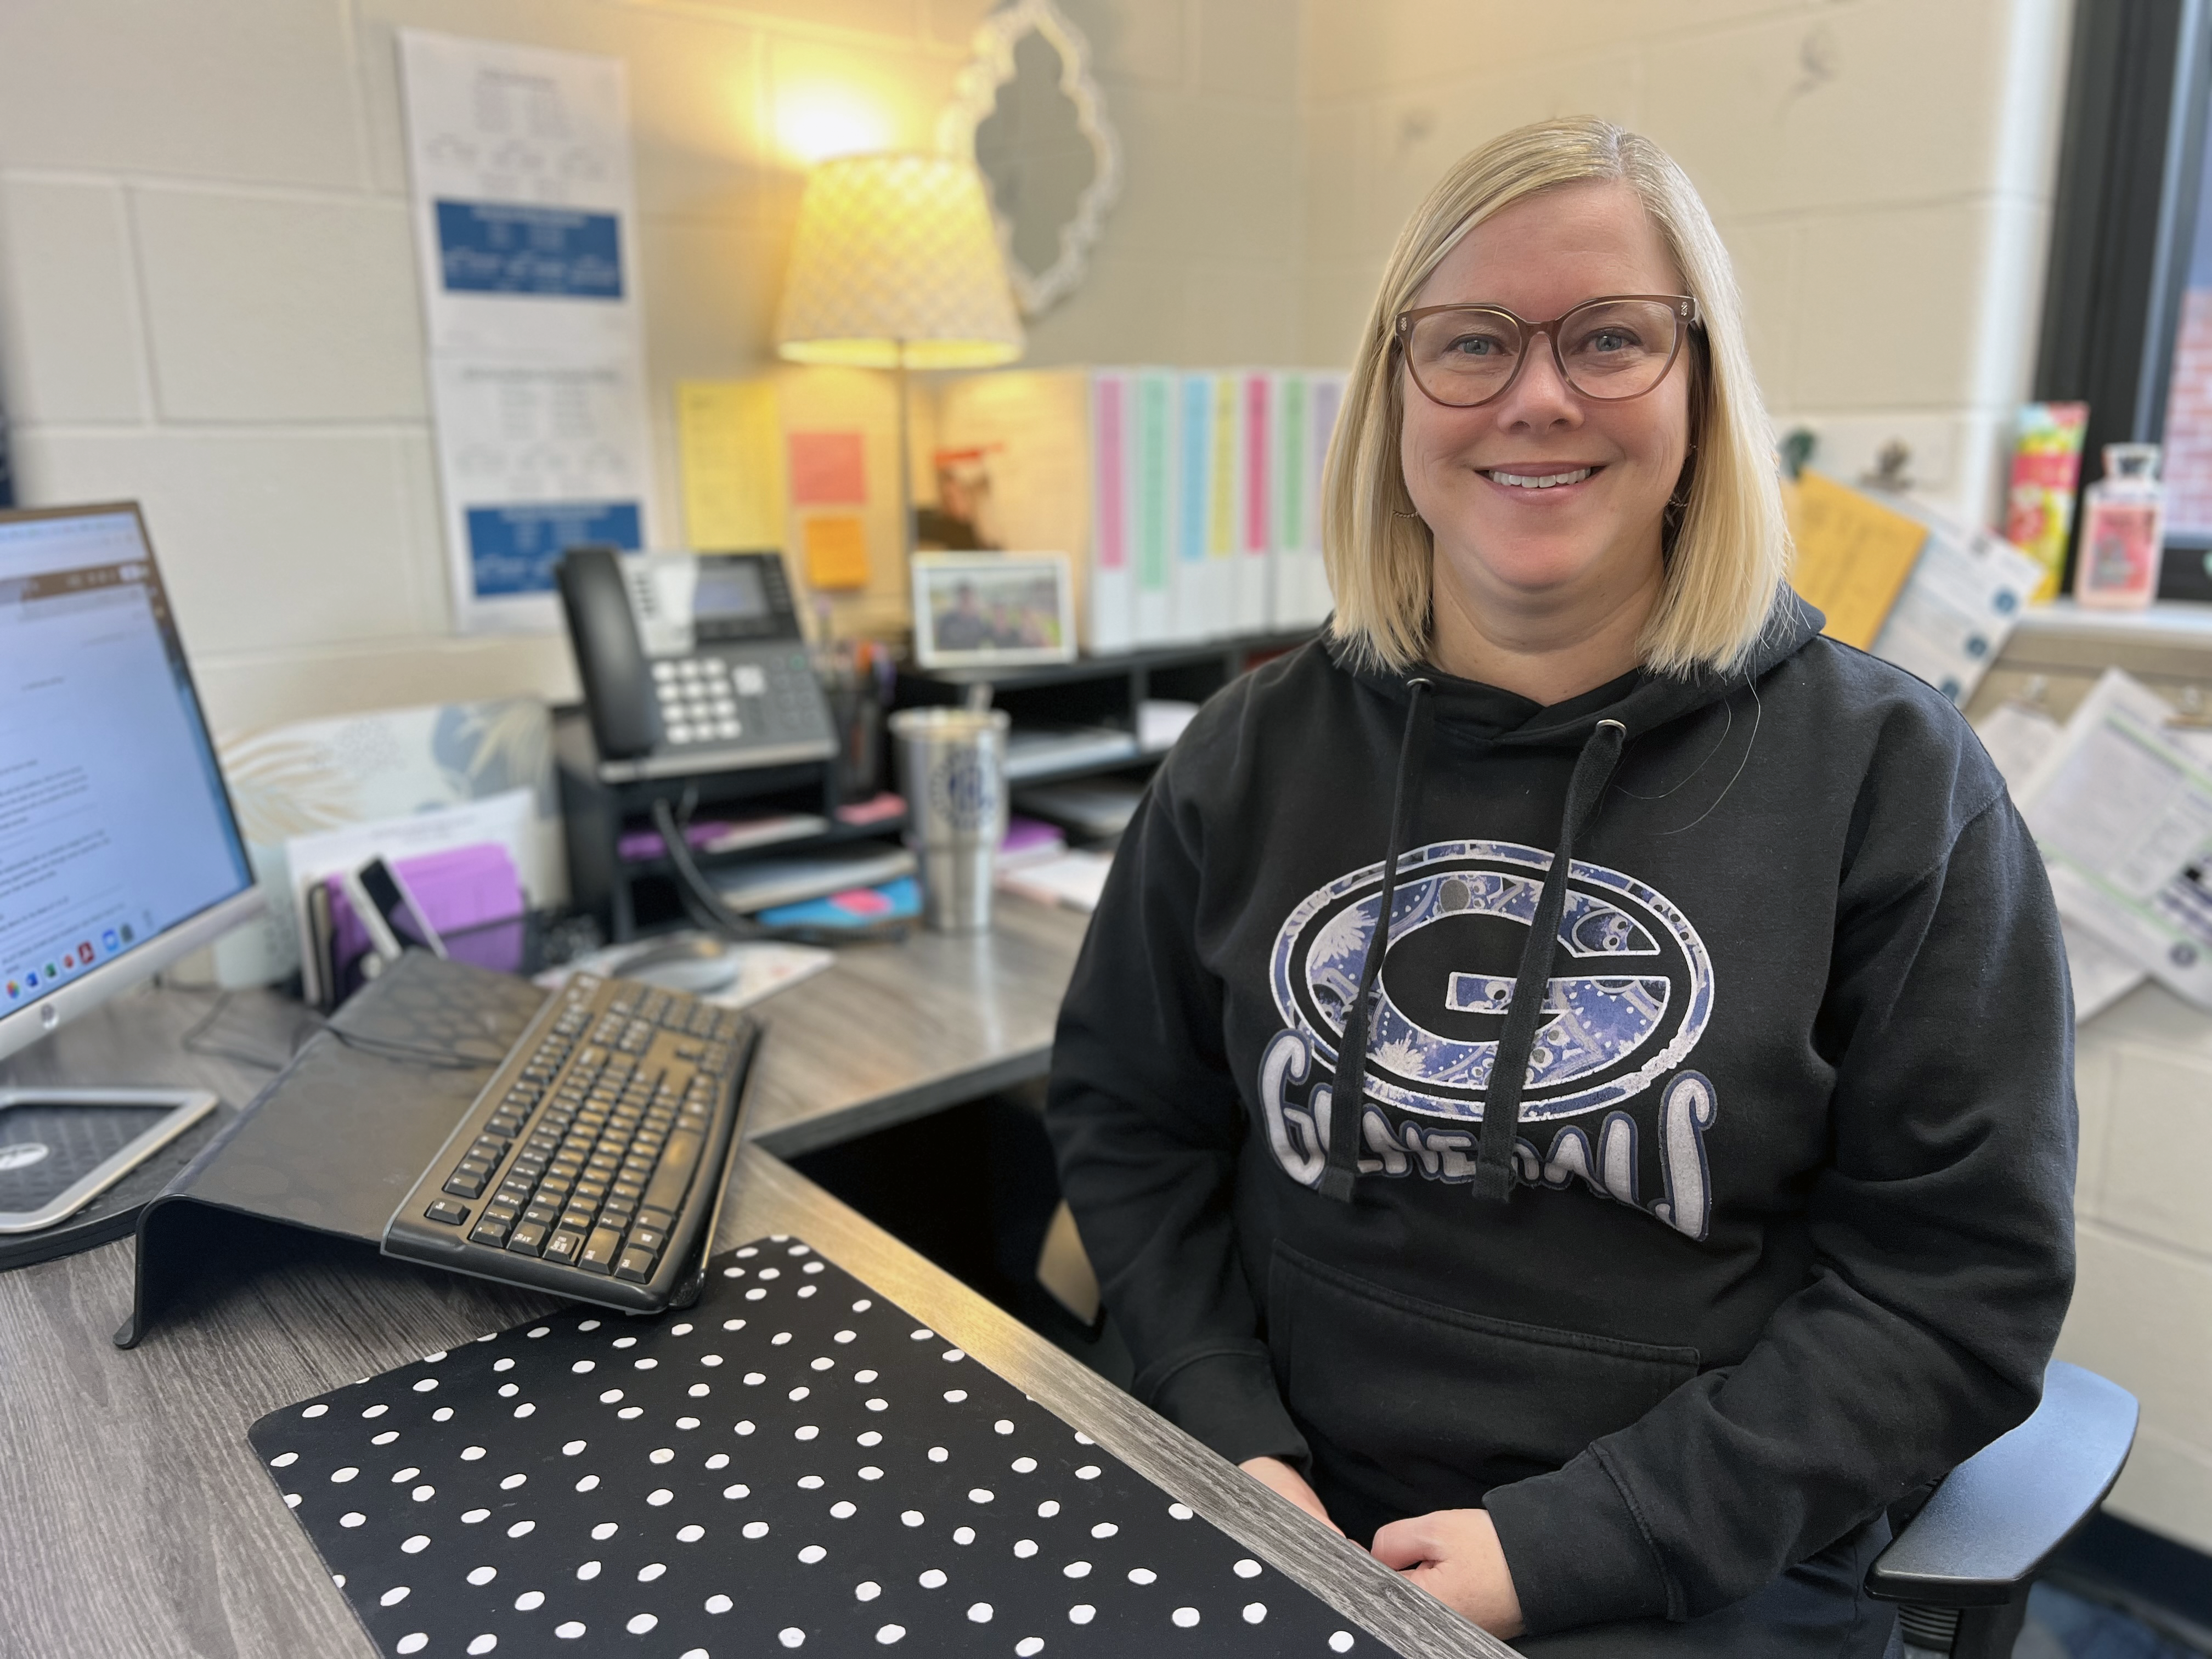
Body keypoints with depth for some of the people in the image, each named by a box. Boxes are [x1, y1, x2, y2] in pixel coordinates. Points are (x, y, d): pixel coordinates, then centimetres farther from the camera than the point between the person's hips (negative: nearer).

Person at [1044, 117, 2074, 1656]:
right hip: (1275, 1528, 2)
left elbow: (1961, 1283, -5)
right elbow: (1126, 1114, 8)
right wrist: (1231, 1435, -6)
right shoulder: (1256, 753, 2)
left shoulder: (1889, 773, -5)